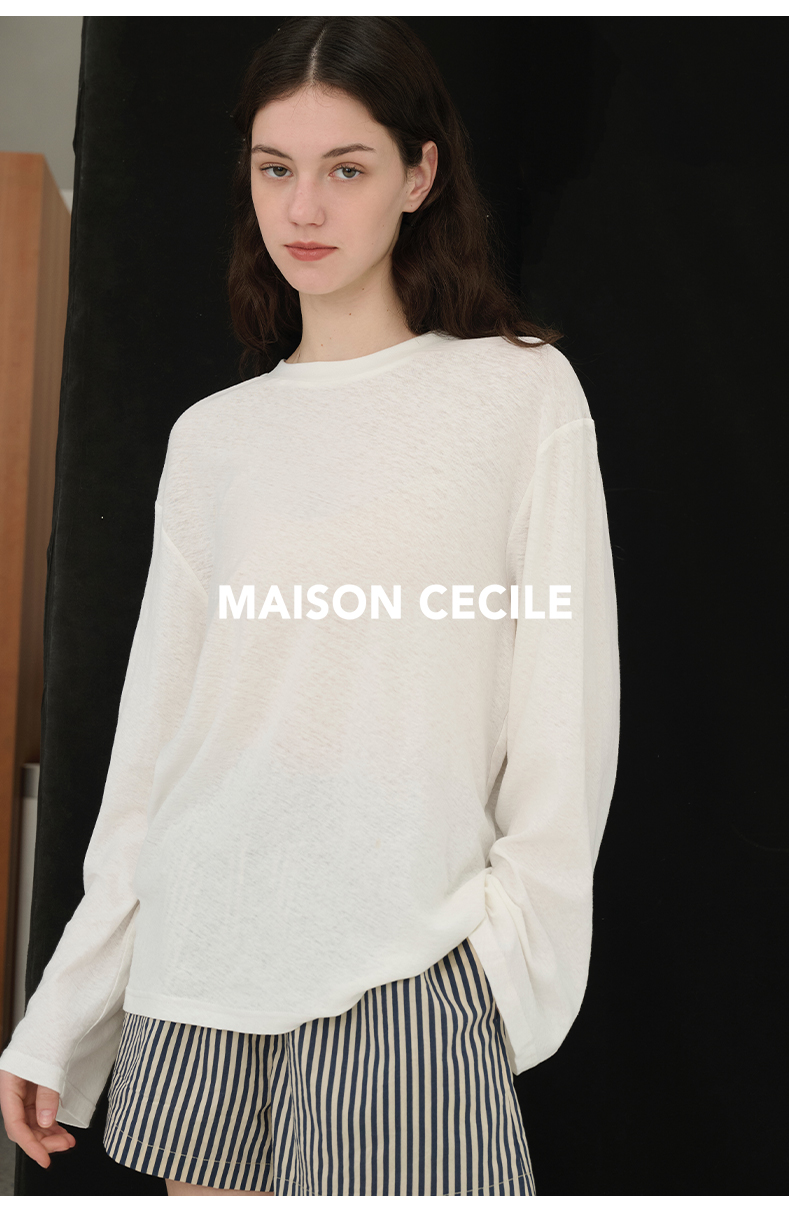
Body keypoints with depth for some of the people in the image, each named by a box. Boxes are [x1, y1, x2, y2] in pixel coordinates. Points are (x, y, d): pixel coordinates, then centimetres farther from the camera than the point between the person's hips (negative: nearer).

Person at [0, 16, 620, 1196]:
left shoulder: (522, 394, 0)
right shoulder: (211, 439, 9)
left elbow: (565, 713, -1)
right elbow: (150, 748, 11)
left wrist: (517, 956, -8)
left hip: (401, 974, -3)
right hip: (195, 971, 4)